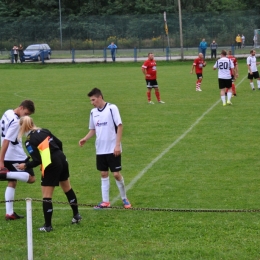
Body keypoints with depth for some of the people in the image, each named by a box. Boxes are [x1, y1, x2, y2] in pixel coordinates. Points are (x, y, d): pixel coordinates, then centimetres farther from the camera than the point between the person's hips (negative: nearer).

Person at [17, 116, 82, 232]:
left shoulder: (29, 141, -11)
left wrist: (26, 165, 0)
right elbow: (59, 143, 14)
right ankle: (76, 215, 39)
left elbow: (37, 161, -14)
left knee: (46, 196, 2)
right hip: (62, 160, 8)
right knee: (67, 188, 25)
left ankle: (47, 225, 5)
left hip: (51, 166, -8)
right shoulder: (44, 131, 8)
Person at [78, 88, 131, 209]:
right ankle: (105, 201, 13)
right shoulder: (93, 112, 7)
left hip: (112, 149, -6)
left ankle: (124, 199, 14)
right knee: (103, 174, 8)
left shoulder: (112, 108, -11)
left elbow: (119, 126, -11)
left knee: (116, 174, -3)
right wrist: (85, 139, -4)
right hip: (100, 150, 6)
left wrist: (117, 145, -16)